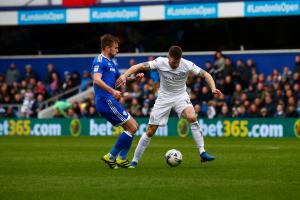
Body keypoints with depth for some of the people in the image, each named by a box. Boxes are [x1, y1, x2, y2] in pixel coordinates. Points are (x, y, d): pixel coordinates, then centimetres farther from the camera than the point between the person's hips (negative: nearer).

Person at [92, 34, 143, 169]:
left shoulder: (110, 63, 21)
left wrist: (135, 78, 13)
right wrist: (112, 91, -37)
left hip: (108, 102, 10)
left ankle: (121, 158, 10)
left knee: (133, 126, 13)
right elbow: (97, 79, -24)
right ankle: (111, 156, -5)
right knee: (132, 127, -9)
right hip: (106, 101, -10)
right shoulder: (100, 60, -9)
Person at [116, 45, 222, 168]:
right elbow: (139, 66, -18)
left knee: (192, 118, -30)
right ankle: (134, 160, 12)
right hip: (164, 97, 0)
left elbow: (205, 74, -10)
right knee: (150, 131, -2)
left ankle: (202, 153, -27)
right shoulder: (160, 63, -18)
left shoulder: (187, 65, -17)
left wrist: (213, 88, -27)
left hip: (181, 96, 0)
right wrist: (124, 75, -32)